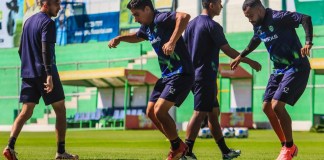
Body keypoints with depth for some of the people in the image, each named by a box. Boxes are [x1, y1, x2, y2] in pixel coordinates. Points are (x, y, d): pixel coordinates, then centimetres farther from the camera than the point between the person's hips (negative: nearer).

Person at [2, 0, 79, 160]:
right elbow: (46, 49, -21)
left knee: (26, 112, 3)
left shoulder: (28, 21, 17)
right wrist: (49, 74, -27)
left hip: (27, 73, 7)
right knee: (60, 110, 4)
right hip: (43, 72, -7)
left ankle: (10, 146, -16)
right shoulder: (48, 23, -9)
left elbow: (20, 50, 22)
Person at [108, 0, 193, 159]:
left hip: (181, 74, -10)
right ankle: (178, 146, 21)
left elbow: (184, 17, -38)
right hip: (166, 75, 10)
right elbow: (136, 36, 37)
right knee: (151, 112, 10)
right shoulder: (147, 27, 12)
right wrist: (119, 38, 20)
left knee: (159, 110, -19)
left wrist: (172, 42, -43)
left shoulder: (161, 19, -17)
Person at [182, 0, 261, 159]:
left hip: (193, 74, 9)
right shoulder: (212, 26, -12)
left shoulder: (191, 24, 13)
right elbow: (228, 50, -11)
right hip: (206, 76, -9)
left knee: (213, 112, 15)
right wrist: (250, 62, -1)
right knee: (199, 113, -11)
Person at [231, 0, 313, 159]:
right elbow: (255, 40, 28)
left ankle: (289, 147, 0)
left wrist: (308, 42, -43)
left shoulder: (278, 18, -20)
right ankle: (286, 146, 18)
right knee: (267, 107, 5)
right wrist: (241, 56, 36)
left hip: (296, 68, -9)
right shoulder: (258, 26, 6)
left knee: (277, 105, -18)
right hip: (279, 69, 9)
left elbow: (305, 19, -30)